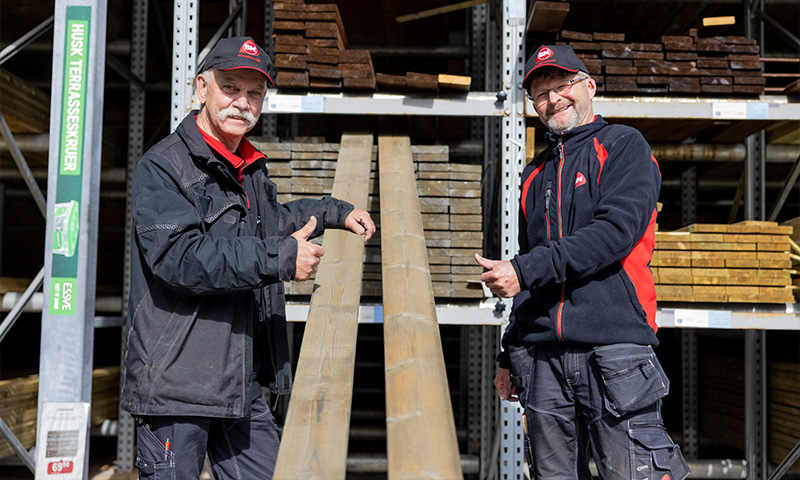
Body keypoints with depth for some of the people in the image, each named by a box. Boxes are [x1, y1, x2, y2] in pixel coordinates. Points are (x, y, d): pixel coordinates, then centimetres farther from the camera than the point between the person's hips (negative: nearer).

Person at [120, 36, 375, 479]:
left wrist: (333, 212, 34)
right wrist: (280, 259, -24)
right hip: (175, 380, -8)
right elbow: (179, 257, -24)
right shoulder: (162, 168, -10)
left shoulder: (251, 169, 18)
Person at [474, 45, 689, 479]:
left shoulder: (623, 146, 5)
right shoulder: (535, 173, 21)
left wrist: (525, 270, -17)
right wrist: (509, 355, 18)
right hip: (541, 354, 5)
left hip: (612, 345, -5)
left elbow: (616, 230, -13)